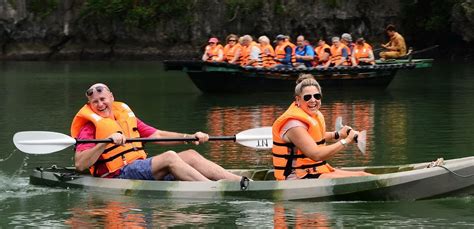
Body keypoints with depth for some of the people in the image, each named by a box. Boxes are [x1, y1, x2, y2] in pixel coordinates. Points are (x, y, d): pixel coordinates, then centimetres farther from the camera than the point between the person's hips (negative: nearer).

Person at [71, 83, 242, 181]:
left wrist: (190, 137, 8)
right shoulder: (90, 127, 0)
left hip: (141, 167, 7)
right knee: (169, 157, -27)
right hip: (118, 174, -7)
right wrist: (107, 142, -25)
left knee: (190, 155, -11)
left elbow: (157, 135, 20)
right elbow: (79, 165, -14)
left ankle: (241, 182, -23)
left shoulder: (126, 115, 23)